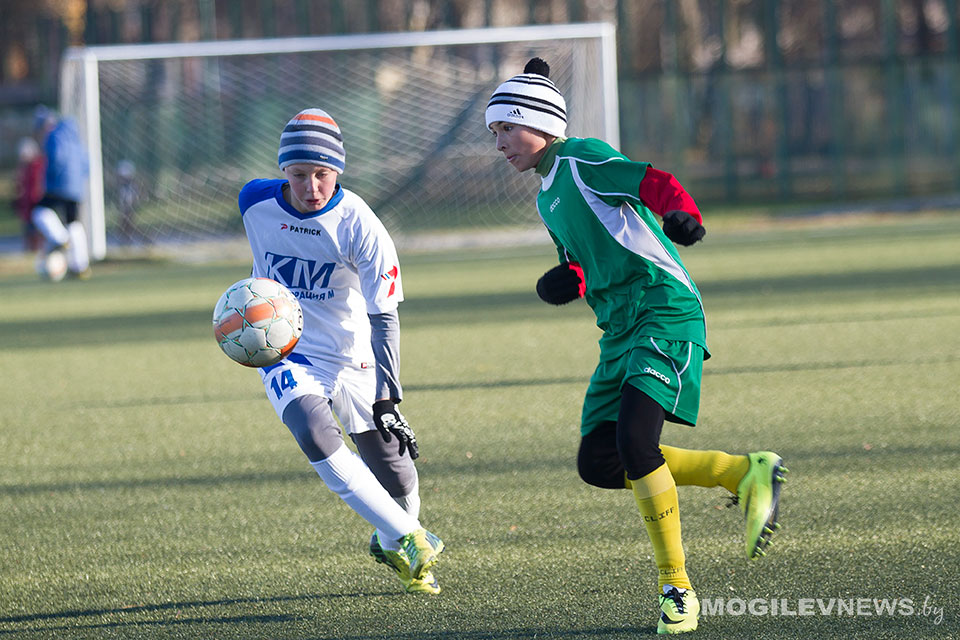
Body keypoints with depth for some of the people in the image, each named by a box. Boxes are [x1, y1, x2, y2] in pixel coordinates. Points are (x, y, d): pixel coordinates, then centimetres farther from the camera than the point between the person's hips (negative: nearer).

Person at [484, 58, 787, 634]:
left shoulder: (583, 160, -6)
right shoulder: (547, 196, 21)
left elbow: (656, 184, -21)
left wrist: (684, 216, -43)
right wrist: (570, 281, 4)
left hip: (665, 311, -10)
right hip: (620, 328, 10)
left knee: (635, 438, -24)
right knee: (599, 464, 0)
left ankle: (677, 587, -15)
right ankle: (746, 473, 9)